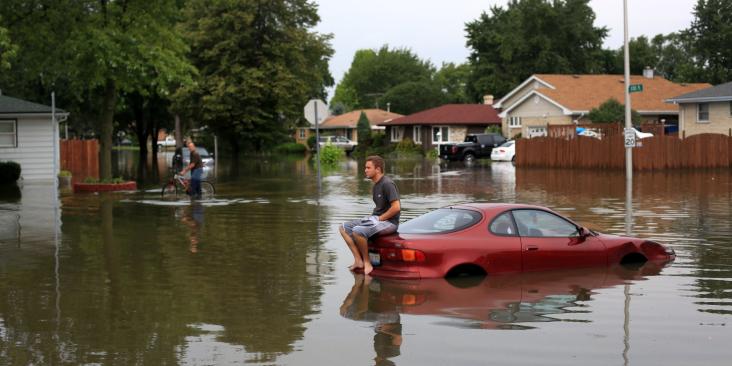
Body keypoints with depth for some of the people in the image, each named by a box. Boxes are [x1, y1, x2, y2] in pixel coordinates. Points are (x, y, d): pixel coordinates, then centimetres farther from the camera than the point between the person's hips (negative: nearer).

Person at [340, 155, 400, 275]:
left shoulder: (387, 184, -16)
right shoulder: (376, 185, 14)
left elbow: (396, 207, -23)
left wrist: (380, 218, -16)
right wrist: (373, 217, 7)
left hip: (388, 222, -10)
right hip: (375, 219, 10)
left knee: (358, 231, -32)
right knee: (344, 228, 4)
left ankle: (367, 263, -14)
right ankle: (358, 260, -3)